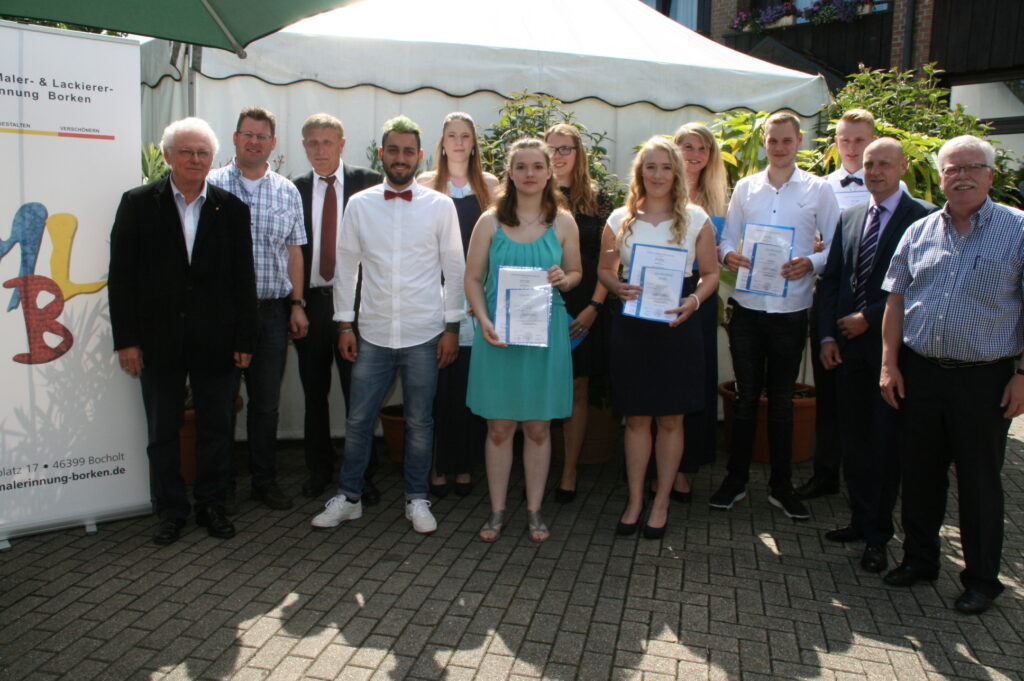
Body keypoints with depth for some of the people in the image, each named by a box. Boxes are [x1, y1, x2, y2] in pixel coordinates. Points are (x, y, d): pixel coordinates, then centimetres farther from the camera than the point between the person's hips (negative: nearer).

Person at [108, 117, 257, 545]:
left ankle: (211, 505, 26)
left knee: (217, 428, 10)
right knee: (162, 432, 10)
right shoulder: (138, 204, 1)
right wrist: (126, 339, -5)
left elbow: (243, 280, 2)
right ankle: (170, 511, 25)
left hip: (216, 341, 1)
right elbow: (121, 276, -1)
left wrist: (243, 340, -2)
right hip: (159, 340, 0)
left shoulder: (231, 209, 3)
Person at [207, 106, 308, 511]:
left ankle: (264, 480, 23)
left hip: (273, 310, 3)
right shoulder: (212, 185, 1)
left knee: (267, 401, 10)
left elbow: (294, 251, 12)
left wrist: (297, 303, 5)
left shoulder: (287, 193, 10)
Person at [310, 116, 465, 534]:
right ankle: (348, 498, 24)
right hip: (373, 333, 1)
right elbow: (346, 266, 7)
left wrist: (452, 327, -1)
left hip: (423, 335, -1)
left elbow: (454, 269, 2)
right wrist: (344, 323, 3)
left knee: (420, 421, 9)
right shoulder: (360, 204, 4)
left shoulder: (440, 206, 0)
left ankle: (417, 499, 25)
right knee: (358, 419, 7)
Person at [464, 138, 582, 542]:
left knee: (538, 428, 8)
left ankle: (534, 510, 22)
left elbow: (576, 273, 14)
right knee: (499, 427, 5)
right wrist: (484, 320, -12)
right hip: (498, 333, 0)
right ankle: (497, 510, 20)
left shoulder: (563, 222, 7)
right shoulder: (490, 221, 4)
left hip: (546, 332, 1)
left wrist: (563, 278, -10)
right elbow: (472, 278, 3)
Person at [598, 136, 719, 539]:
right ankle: (635, 500, 22)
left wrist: (694, 301, -14)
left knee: (670, 419, 6)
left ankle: (661, 503, 21)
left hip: (677, 327, -1)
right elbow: (604, 269, 11)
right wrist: (618, 289, -11)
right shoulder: (620, 219, 6)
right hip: (631, 327, 1)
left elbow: (711, 272, 5)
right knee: (636, 417, 7)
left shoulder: (696, 219, 3)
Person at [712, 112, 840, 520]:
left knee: (782, 399, 9)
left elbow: (836, 246, 1)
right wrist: (728, 255, -14)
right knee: (746, 396, 7)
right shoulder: (745, 187, 9)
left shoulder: (818, 190, 3)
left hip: (791, 309, -1)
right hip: (747, 306, 1)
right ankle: (736, 479, 20)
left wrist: (811, 264, -19)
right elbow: (727, 237, 10)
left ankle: (781, 486, 21)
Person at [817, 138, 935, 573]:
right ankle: (861, 518, 25)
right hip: (848, 346, 5)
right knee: (853, 439, 11)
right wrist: (827, 335, 3)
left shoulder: (923, 218, -5)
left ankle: (878, 535, 15)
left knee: (886, 442, 3)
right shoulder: (848, 217, 13)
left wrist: (869, 317, -12)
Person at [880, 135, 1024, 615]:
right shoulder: (920, 232, 7)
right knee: (920, 473, 13)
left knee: (980, 481, 7)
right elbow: (896, 300, 9)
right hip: (920, 372, 3)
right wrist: (889, 363, 4)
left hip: (984, 378, -3)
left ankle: (981, 578, 24)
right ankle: (919, 559, 30)